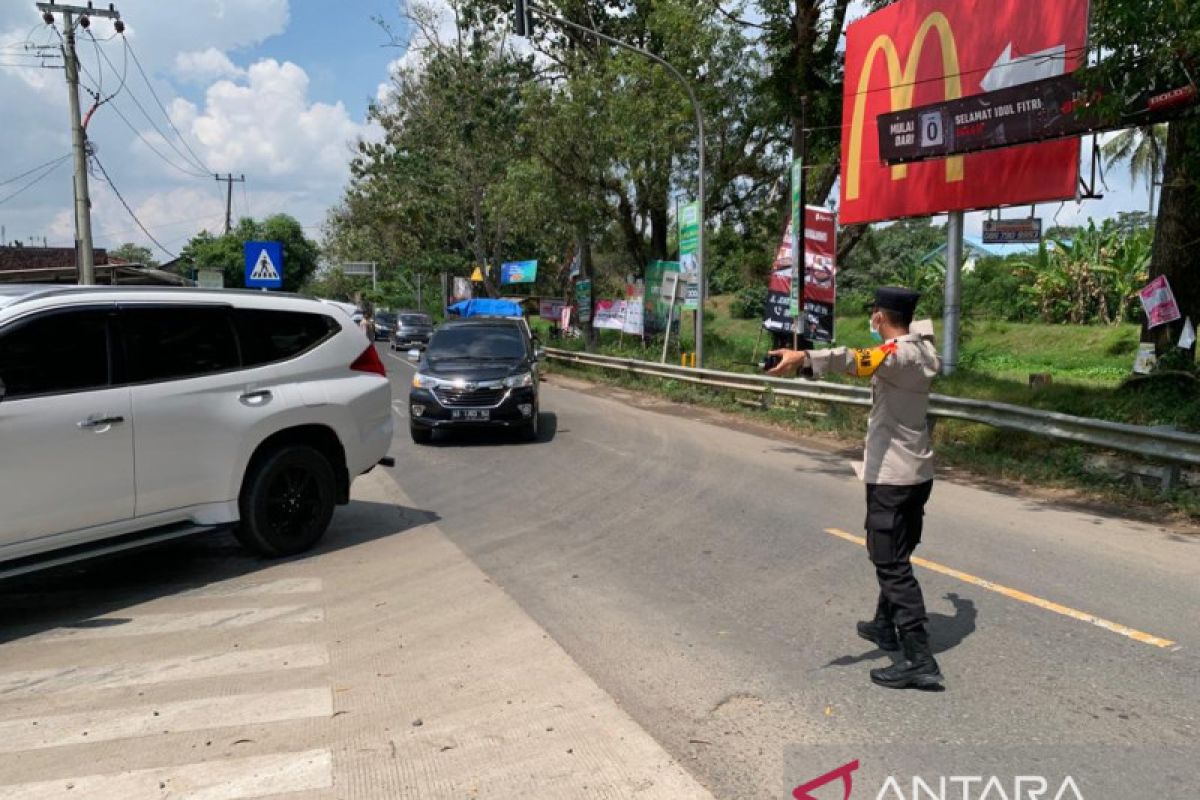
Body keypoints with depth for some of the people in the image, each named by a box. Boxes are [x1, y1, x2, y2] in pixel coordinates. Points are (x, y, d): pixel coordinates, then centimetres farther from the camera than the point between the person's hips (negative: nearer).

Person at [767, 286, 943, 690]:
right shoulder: (924, 350, 10)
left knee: (893, 564, -7)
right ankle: (885, 626, 39)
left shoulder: (896, 353, -17)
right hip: (919, 473, 9)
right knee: (894, 557, 23)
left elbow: (855, 359, -41)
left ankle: (919, 660, -8)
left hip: (892, 476, -9)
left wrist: (804, 358, -57)